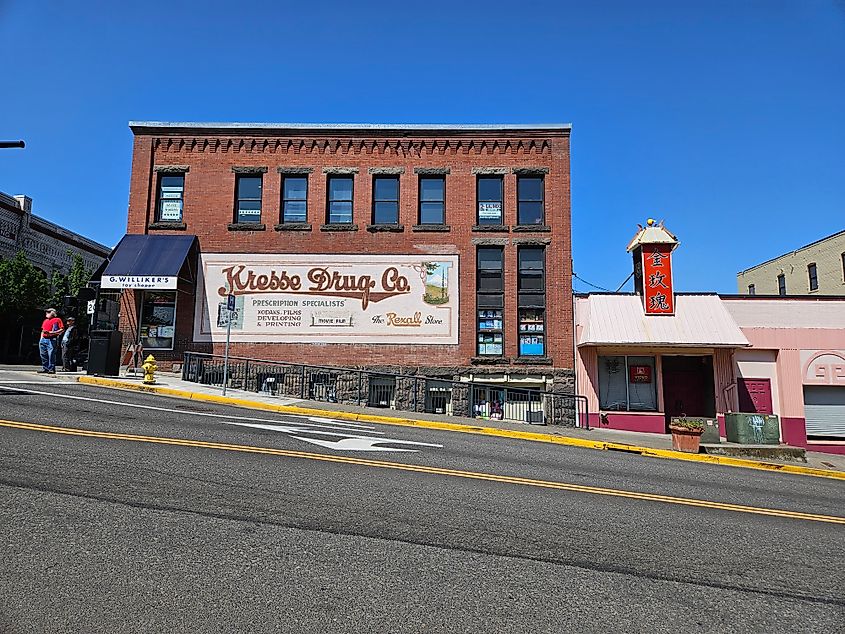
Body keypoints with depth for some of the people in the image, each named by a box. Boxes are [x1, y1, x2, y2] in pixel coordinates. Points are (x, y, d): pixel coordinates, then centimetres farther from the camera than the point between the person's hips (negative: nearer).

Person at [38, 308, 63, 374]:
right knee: (43, 354, 8)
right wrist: (41, 339, 18)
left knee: (51, 354, -10)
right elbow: (42, 330, 28)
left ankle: (52, 369, -8)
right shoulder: (45, 321, 24)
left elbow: (62, 329, -7)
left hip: (52, 339, -8)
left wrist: (52, 332, -16)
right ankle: (45, 368, 15)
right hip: (44, 339, 8)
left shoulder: (57, 320, 1)